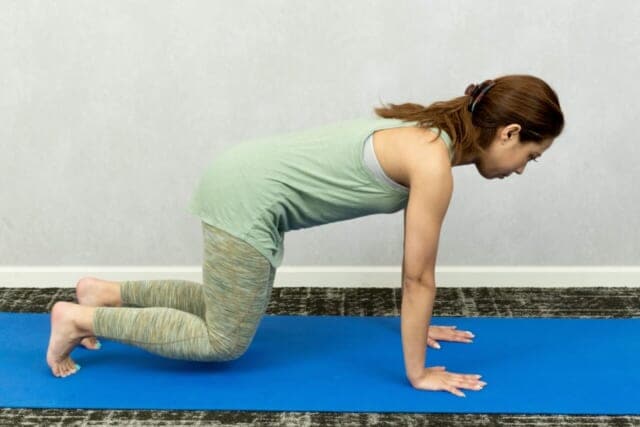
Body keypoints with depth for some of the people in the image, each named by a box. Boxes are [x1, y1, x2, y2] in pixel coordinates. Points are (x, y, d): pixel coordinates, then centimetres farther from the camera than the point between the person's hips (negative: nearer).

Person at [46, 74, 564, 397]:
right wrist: (417, 373, -4)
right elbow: (419, 277, -14)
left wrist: (418, 324, 26)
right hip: (246, 198, -9)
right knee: (225, 341, 4)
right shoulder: (435, 163, -20)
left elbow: (416, 265, 19)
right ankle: (80, 318, 7)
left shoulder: (432, 135, 9)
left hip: (247, 180, 9)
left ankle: (108, 293, 27)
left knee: (231, 309, 24)